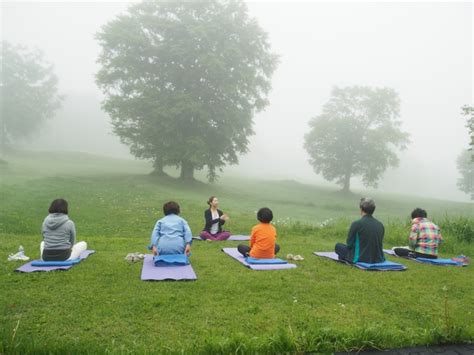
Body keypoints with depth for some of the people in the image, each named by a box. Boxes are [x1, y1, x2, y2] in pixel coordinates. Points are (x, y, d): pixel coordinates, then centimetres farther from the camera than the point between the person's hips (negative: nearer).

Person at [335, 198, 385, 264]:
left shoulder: (356, 224, -14)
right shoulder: (380, 225, 1)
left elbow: (350, 244, -6)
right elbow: (380, 243, 12)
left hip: (362, 258, -6)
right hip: (379, 259, 6)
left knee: (338, 245, 14)